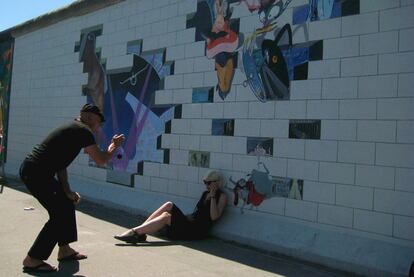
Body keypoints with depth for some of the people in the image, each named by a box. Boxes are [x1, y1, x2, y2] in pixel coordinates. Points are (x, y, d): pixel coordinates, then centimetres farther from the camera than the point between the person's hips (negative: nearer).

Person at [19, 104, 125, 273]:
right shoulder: (83, 131, -11)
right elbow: (100, 160, -9)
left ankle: (64, 250, 27)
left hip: (34, 170, 10)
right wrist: (114, 146, 11)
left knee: (67, 204, 18)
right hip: (36, 172, -10)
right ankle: (32, 260, 2)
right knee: (59, 214, -6)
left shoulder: (73, 130, 19)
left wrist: (67, 191, 13)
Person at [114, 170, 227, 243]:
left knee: (165, 217, -24)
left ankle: (134, 232, -27)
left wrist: (212, 196, -14)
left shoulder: (222, 196, -2)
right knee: (169, 205, -14)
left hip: (197, 231, -7)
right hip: (188, 222, 7)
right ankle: (139, 231, -19)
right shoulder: (205, 193, 20)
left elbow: (214, 216, -17)